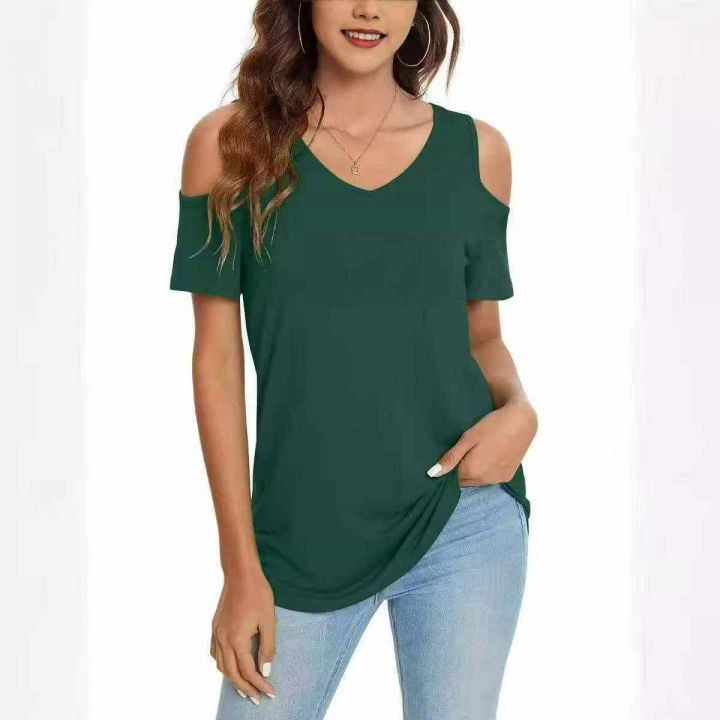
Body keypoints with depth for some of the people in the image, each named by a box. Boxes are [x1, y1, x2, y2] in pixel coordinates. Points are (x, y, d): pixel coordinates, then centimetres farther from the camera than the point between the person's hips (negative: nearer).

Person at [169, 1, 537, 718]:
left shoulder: (477, 149, 1)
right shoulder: (231, 142, -3)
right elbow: (218, 355, -2)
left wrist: (519, 411, -11)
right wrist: (241, 565, -4)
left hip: (466, 518, 1)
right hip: (304, 534, -1)